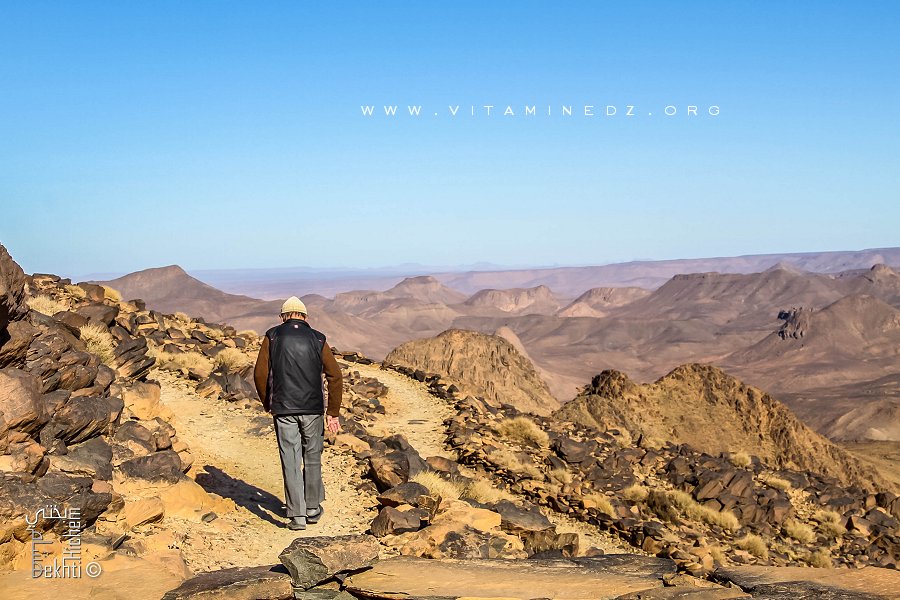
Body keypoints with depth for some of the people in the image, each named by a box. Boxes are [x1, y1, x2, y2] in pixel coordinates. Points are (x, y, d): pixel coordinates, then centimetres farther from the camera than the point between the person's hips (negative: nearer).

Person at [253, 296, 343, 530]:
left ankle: (297, 515, 2)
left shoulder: (272, 337, 4)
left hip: (283, 409, -1)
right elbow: (335, 376, 1)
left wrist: (267, 403, 16)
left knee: (290, 460, 3)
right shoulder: (317, 339, 6)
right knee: (312, 458, 15)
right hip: (313, 408, 1)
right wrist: (333, 412, 4)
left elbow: (260, 373, 1)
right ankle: (313, 509, 24)